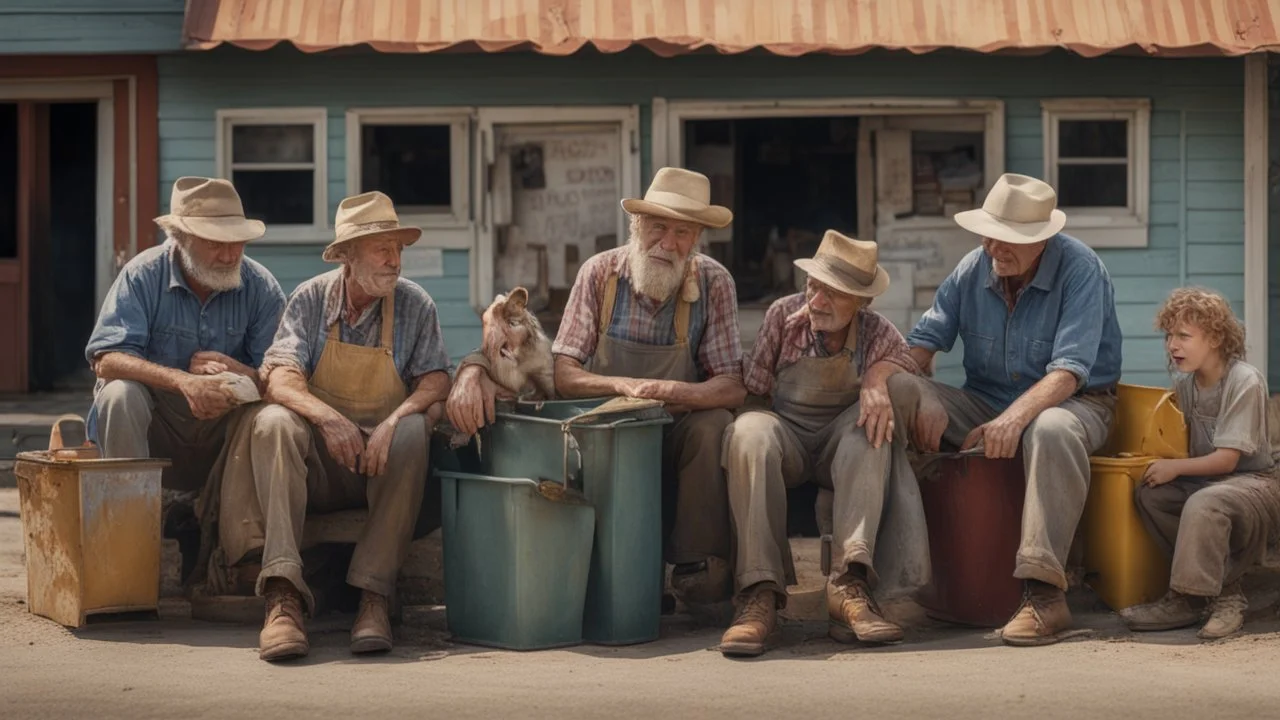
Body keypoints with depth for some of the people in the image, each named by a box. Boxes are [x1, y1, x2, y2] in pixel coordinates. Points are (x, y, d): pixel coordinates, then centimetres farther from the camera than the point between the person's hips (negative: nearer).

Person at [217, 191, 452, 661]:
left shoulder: (414, 305, 3)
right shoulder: (310, 300, 1)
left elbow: (434, 380, -5)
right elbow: (281, 376, -11)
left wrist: (393, 422, -26)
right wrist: (327, 417, -32)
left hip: (382, 460, 0)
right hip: (317, 462, 0)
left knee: (412, 431, -32)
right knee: (273, 422, -31)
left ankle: (373, 596, -33)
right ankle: (283, 594, -44)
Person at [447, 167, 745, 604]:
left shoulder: (714, 283, -6)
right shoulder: (601, 273, -6)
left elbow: (732, 389, -12)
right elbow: (564, 376, -10)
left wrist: (672, 392, -33)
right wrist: (623, 386, -30)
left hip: (676, 435, -1)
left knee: (712, 426, -32)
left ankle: (698, 565, -19)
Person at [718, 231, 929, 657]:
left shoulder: (877, 331, 4)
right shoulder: (784, 315, 1)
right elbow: (752, 390, 3)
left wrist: (879, 379, -24)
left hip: (843, 446, 1)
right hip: (786, 435, -1)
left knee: (870, 421, -34)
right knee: (749, 432, -36)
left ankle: (851, 583, -44)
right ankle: (760, 594, -44)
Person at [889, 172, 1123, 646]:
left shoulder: (1079, 269, -15)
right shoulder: (974, 269, 0)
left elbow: (1068, 370, -24)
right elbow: (923, 340, 0)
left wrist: (1015, 417, -40)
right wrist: (924, 401, -21)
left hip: (1072, 403, -5)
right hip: (984, 402, 5)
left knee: (1052, 430, -42)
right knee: (895, 393, -20)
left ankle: (1044, 593, -45)